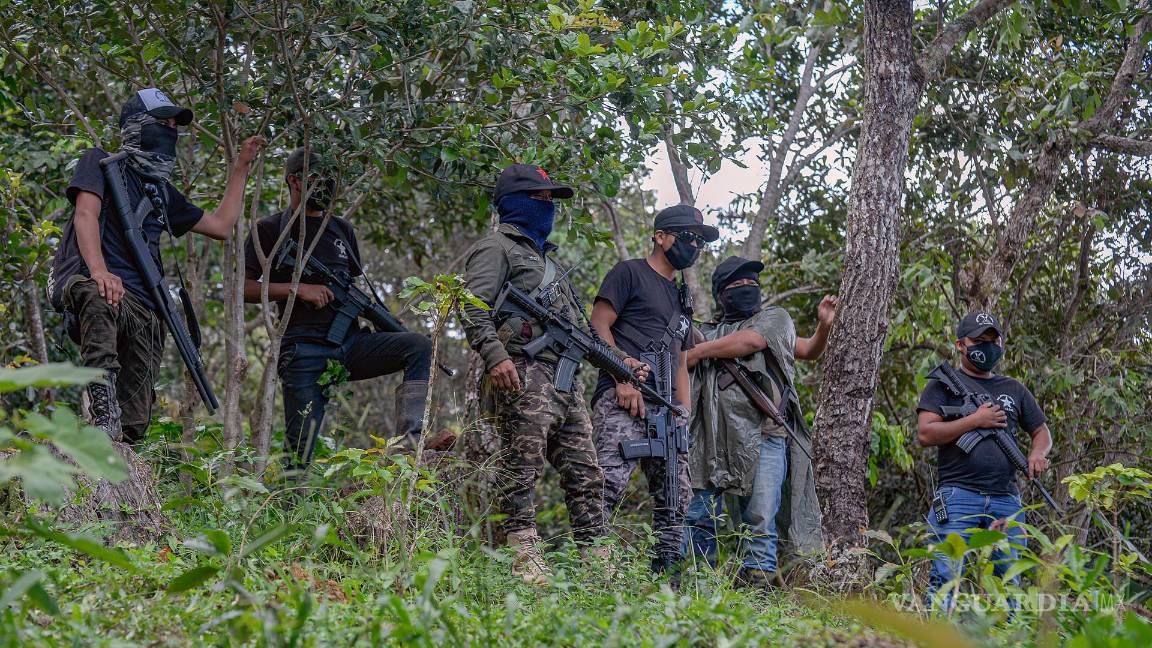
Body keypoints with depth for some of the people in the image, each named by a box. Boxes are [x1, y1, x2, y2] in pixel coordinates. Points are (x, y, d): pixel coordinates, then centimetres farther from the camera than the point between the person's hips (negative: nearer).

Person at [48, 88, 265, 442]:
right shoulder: (102, 163, 9)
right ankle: (103, 416, -52)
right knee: (100, 297, -47)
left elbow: (220, 225, 33)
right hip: (88, 283, -7)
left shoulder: (162, 190, 29)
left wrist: (241, 167, 34)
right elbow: (86, 215, -8)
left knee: (134, 423, -7)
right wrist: (99, 270, -27)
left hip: (144, 307, 7)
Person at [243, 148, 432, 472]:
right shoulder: (270, 230, 4)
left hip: (351, 342, 5)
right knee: (299, 451, -7)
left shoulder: (342, 229, 20)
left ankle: (408, 439, -27)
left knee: (419, 345, -18)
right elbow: (243, 288, -2)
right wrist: (298, 289, -13)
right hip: (305, 349, -5)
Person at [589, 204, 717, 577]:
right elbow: (599, 326, -5)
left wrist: (684, 413, 16)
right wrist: (623, 379, -14)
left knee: (676, 496, 4)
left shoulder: (680, 296, 29)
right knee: (608, 486, -22)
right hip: (623, 400, -8)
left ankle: (666, 576, 8)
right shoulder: (629, 273, 6)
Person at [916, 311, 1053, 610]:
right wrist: (975, 421, -8)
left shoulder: (1014, 389, 22)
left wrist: (1038, 453, 4)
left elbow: (1041, 431, 27)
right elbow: (925, 434, -4)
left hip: (1006, 499, 4)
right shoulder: (944, 384, 8)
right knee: (945, 578, -12)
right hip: (958, 496, -4)